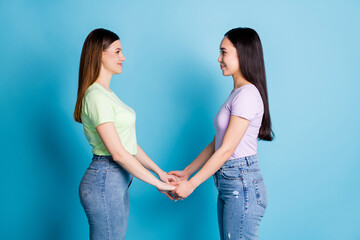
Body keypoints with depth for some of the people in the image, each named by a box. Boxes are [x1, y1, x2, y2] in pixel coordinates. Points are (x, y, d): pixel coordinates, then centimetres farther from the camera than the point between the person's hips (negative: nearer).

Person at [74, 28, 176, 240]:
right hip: (104, 180, -9)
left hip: (118, 180, 9)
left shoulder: (108, 94, 14)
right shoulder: (96, 97, -17)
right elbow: (118, 153, -20)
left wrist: (159, 171, 11)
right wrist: (157, 184, -14)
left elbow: (129, 143, 15)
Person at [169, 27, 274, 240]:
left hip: (242, 185, -9)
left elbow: (226, 150, -17)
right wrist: (186, 172, 12)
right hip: (228, 185, 9)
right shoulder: (237, 93, 16)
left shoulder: (247, 95, -15)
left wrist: (191, 184, -13)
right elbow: (215, 144, 16)